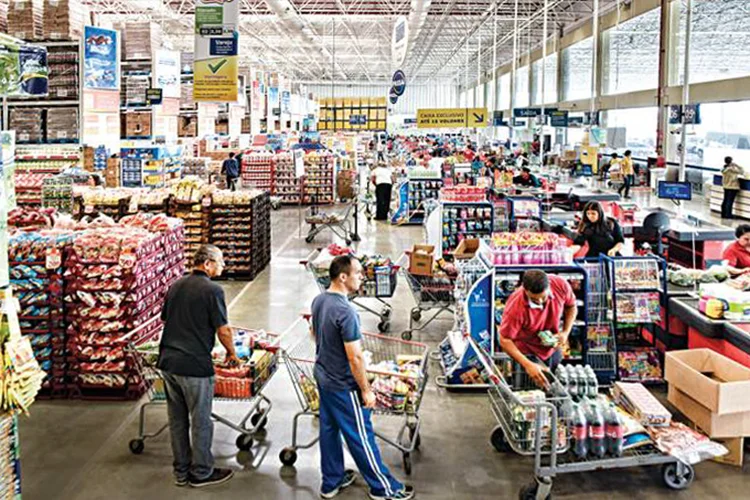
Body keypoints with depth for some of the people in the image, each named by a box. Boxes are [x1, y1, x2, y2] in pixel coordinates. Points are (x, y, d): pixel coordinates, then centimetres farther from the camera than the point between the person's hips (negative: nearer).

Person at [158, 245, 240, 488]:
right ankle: (201, 472, 18)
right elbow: (223, 330, -10)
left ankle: (181, 471, 26)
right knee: (200, 421, 7)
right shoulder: (212, 290, -12)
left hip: (167, 361, 7)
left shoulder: (176, 285, 10)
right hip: (195, 365, -7)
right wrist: (231, 353, 6)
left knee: (177, 419, 15)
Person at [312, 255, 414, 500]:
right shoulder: (346, 312, -29)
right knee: (360, 436, 5)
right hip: (343, 385, -9)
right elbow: (355, 357, -25)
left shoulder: (318, 300, -2)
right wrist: (366, 390, -16)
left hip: (322, 376, 9)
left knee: (329, 429, 19)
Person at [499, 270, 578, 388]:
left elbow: (571, 307, -3)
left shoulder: (561, 285, -26)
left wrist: (565, 332, -18)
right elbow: (505, 340, -29)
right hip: (528, 352, -4)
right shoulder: (515, 307, -38)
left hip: (553, 347, 5)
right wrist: (527, 365, -39)